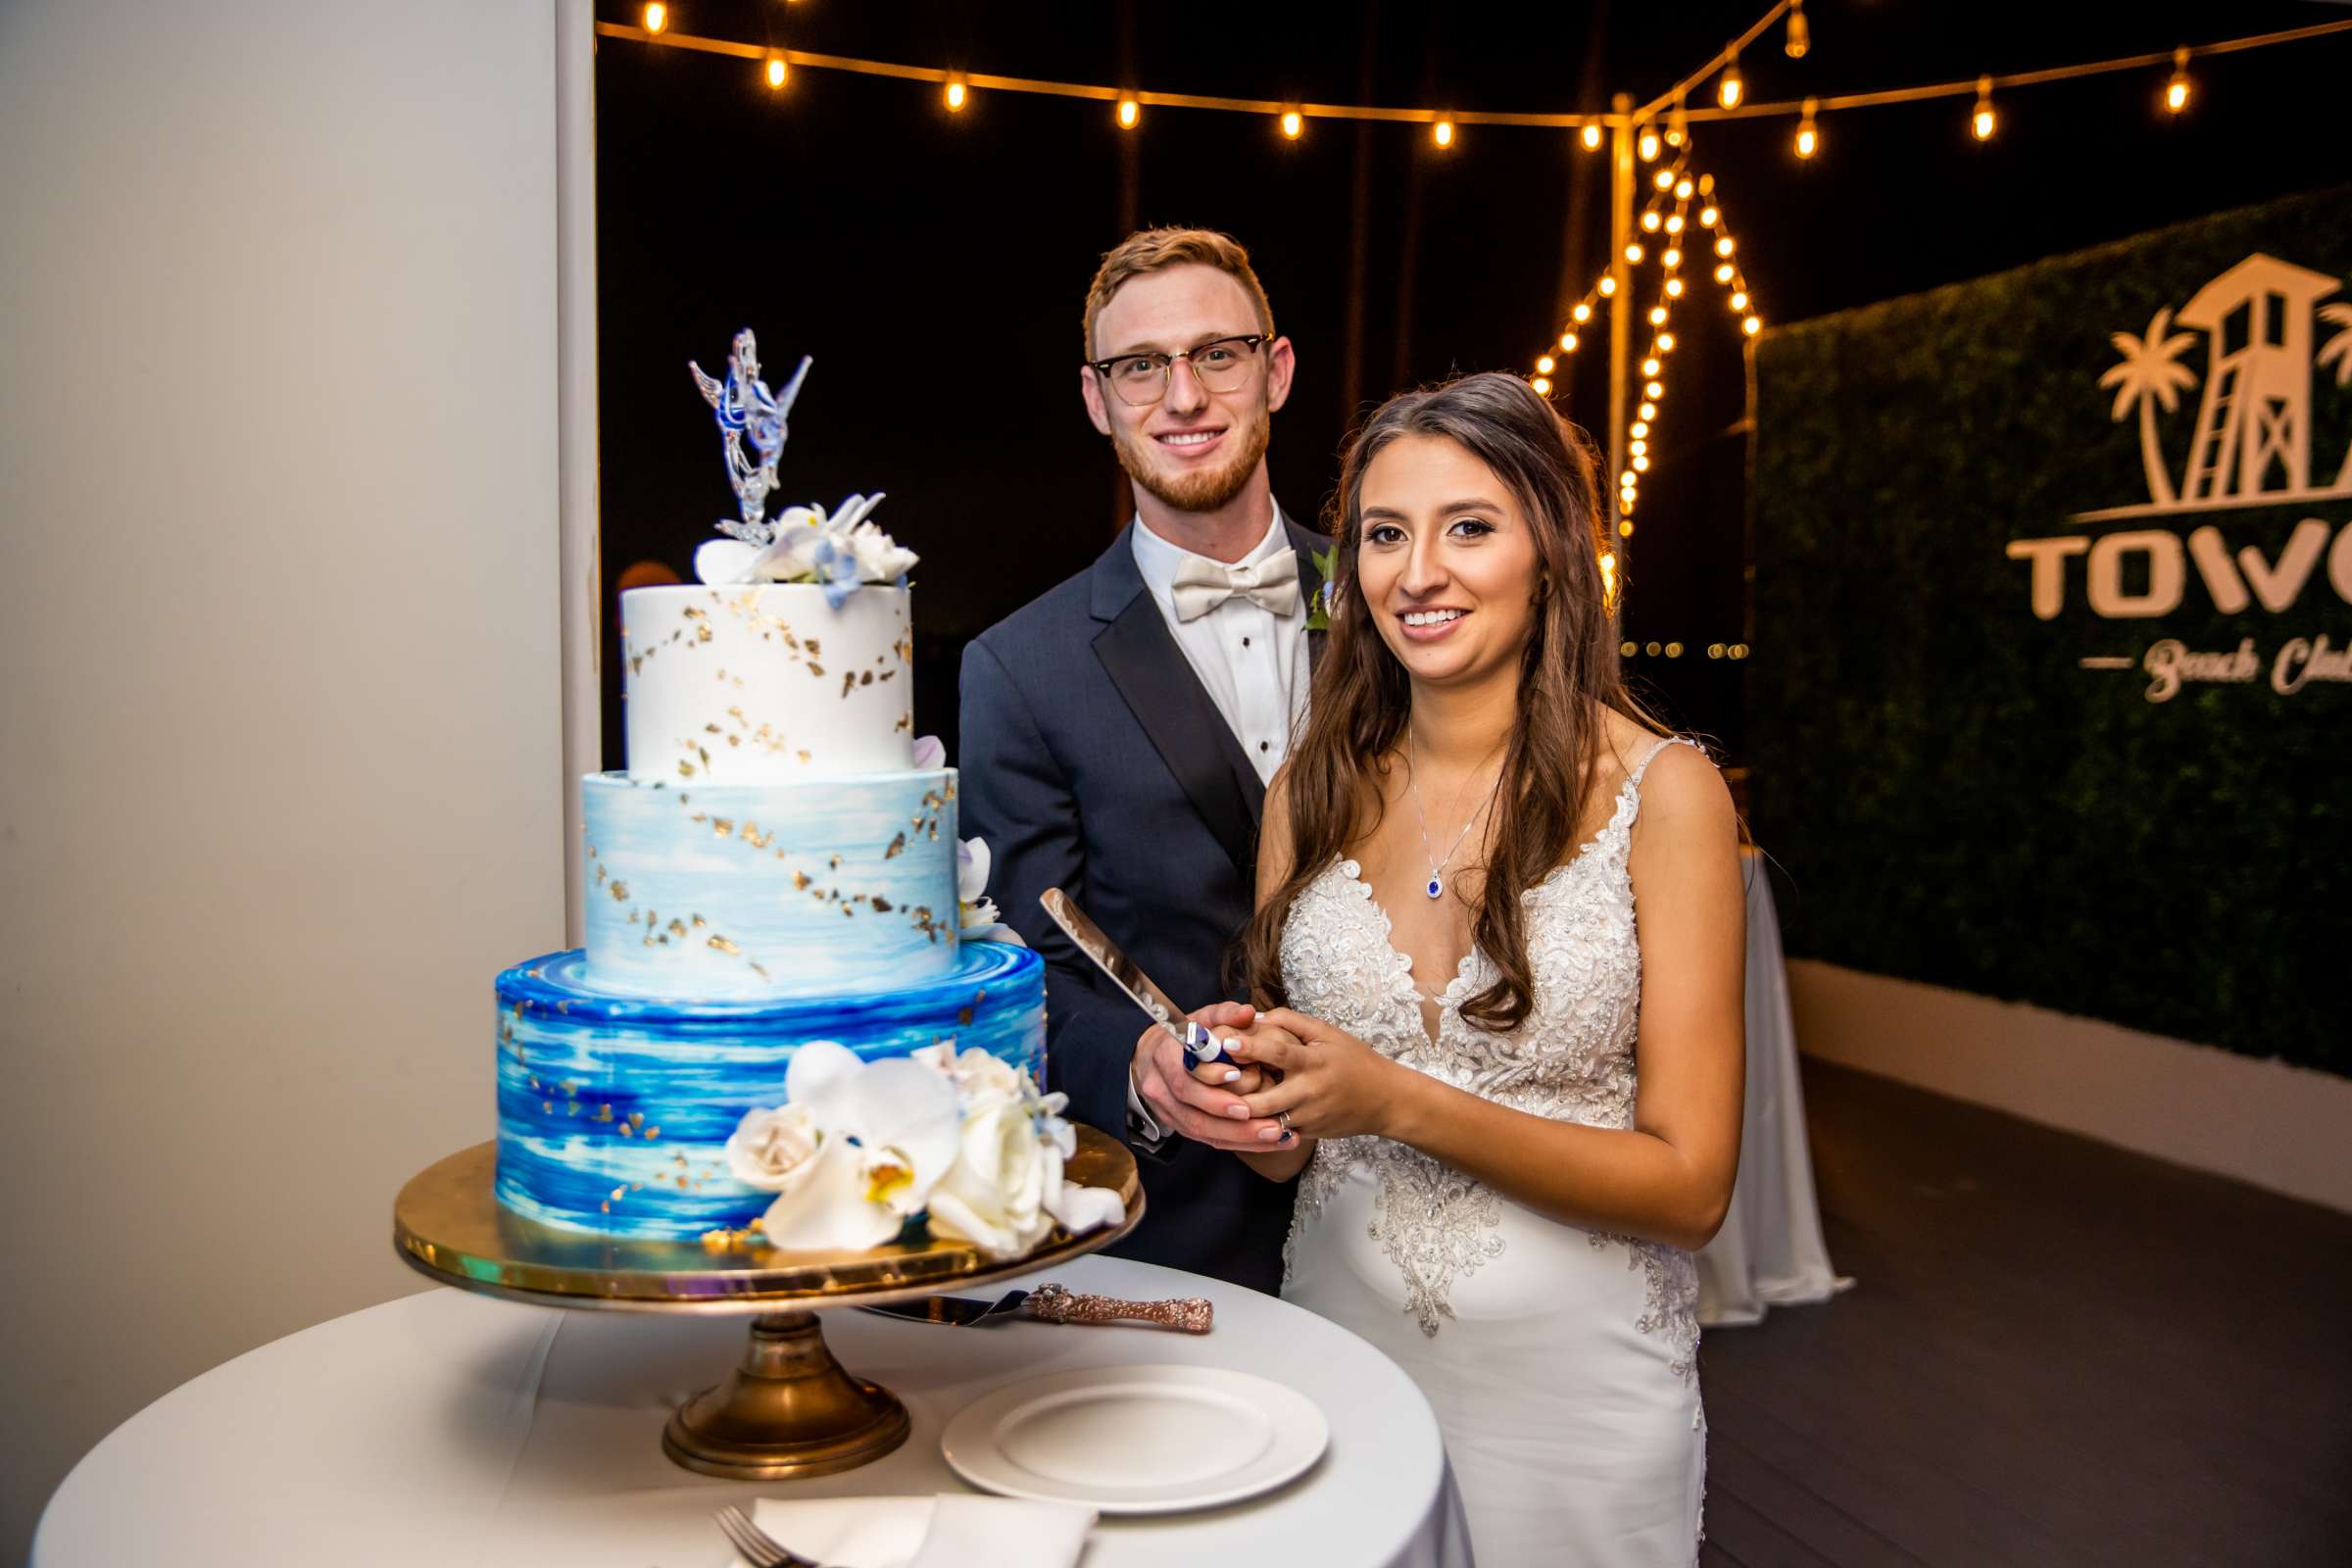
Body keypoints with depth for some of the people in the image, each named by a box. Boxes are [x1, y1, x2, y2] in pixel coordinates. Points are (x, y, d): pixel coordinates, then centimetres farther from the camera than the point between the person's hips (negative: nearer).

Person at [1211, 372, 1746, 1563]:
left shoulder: (1661, 791, -13)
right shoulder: (1311, 790, -2)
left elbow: (1690, 1185, -13)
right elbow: (1288, 1149, 6)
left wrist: (1400, 1104, -23)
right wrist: (1229, 1093, -16)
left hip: (1570, 1376, -3)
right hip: (1339, 1337, 3)